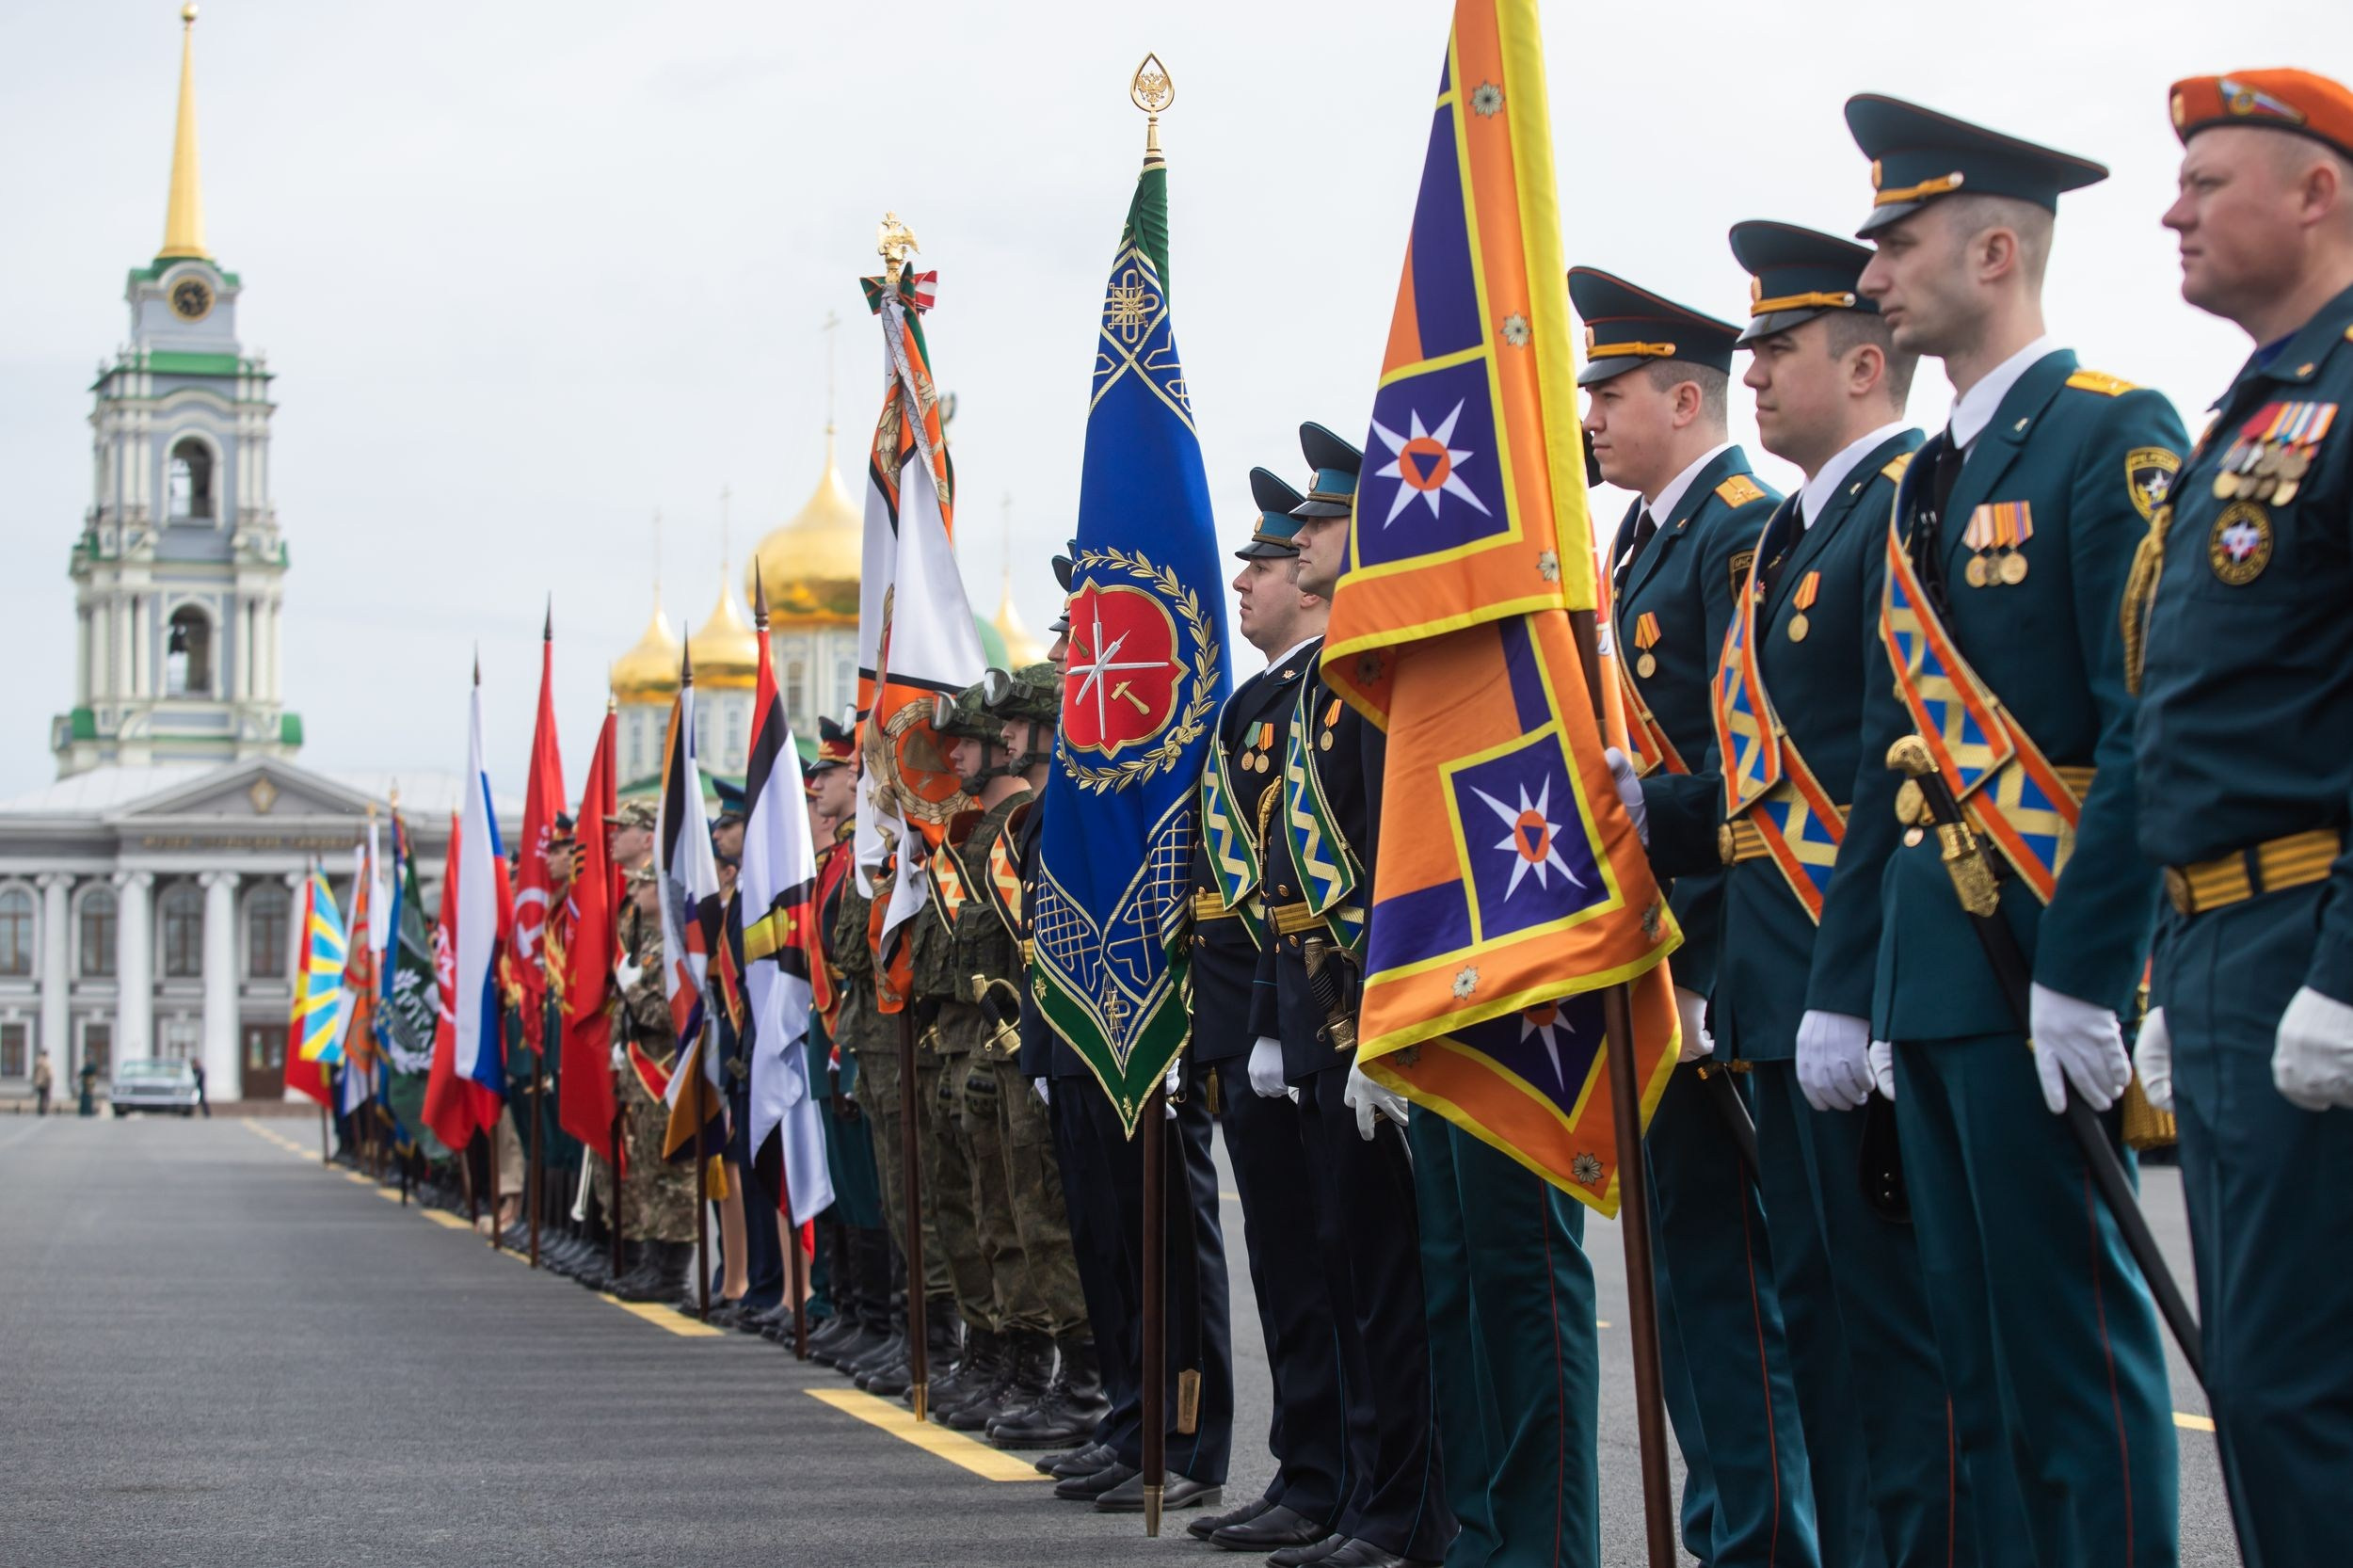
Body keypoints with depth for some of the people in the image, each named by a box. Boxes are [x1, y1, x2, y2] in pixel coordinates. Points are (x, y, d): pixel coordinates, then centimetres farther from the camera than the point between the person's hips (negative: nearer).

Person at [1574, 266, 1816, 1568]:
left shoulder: (1746, 529, -12)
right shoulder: (1642, 544, 18)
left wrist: (1694, 964, -21)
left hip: (1712, 959, -10)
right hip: (1647, 952, 10)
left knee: (1726, 1266, -7)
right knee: (1686, 1259, 12)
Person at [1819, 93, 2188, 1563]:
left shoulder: (2112, 436, -8)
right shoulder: (1925, 489, 19)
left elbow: (2151, 723, -16)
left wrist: (2084, 972, -21)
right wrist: (1845, 986, 16)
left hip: (2041, 957, -8)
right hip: (1928, 970, 9)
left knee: (2069, 1325, -6)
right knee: (1975, 1335, 10)